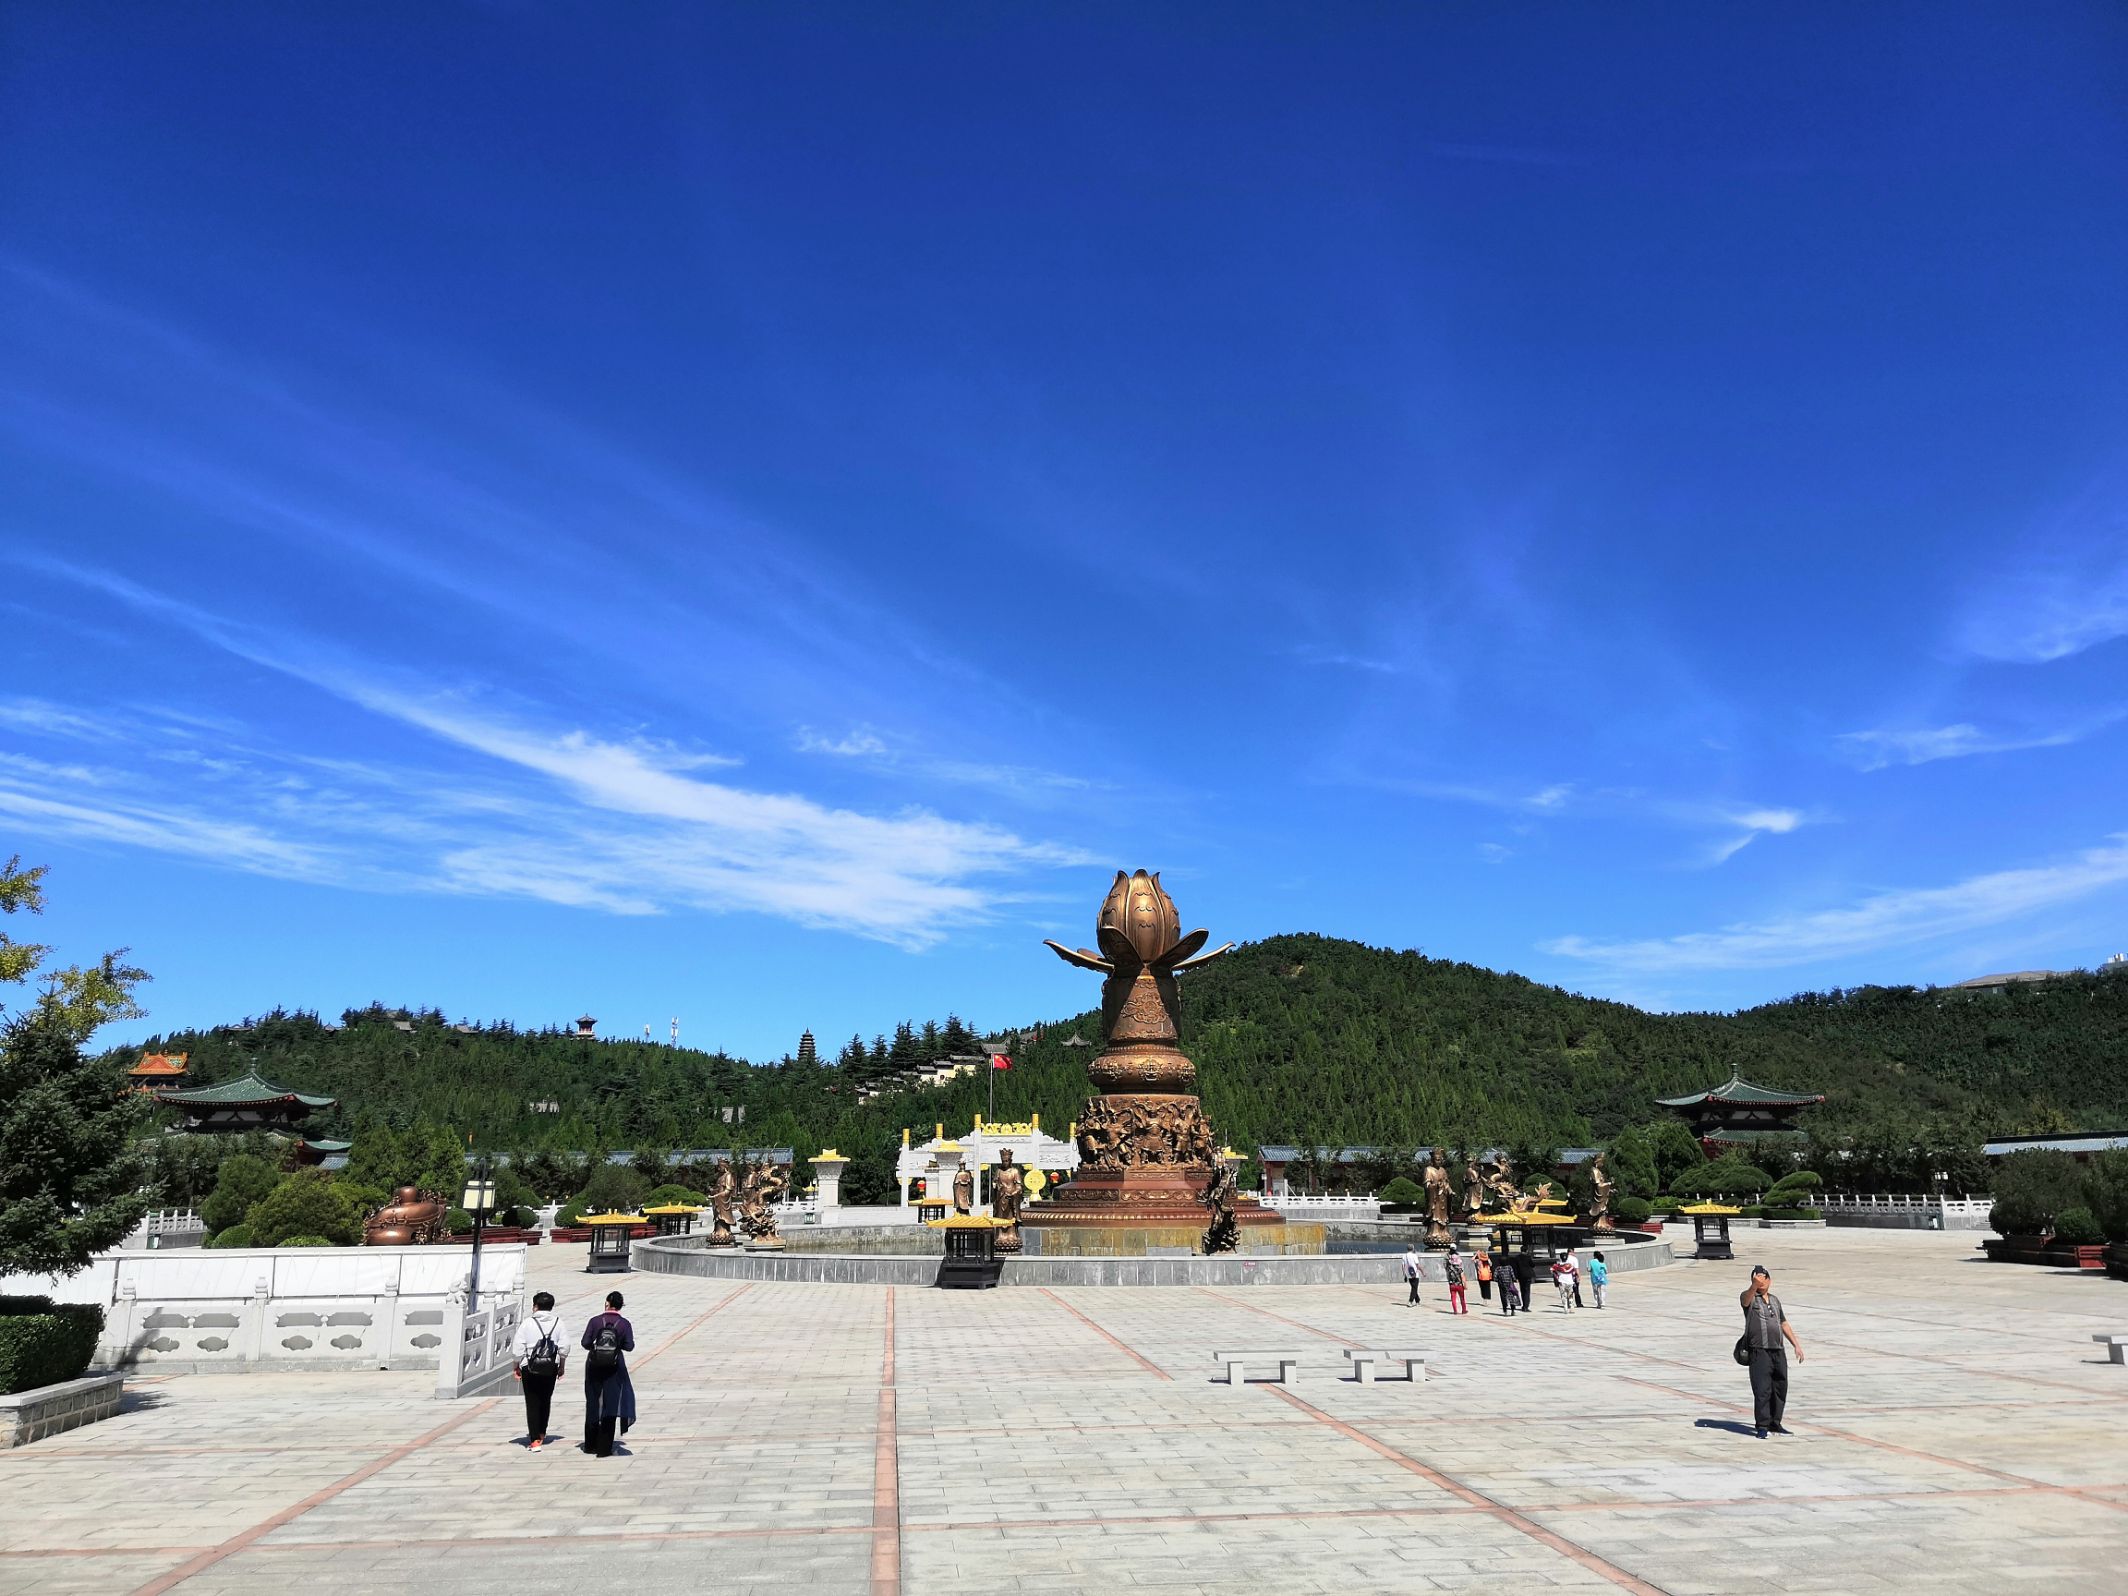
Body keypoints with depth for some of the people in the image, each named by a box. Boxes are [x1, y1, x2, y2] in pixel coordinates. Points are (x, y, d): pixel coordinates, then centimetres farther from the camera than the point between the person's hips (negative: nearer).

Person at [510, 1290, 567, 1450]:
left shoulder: (527, 1323, -9)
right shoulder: (558, 1322, -2)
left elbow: (517, 1349, -8)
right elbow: (564, 1348, 0)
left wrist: (517, 1367, 6)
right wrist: (562, 1367, 13)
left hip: (530, 1369, -3)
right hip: (550, 1368, 3)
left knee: (532, 1403, 3)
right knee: (545, 1400, 19)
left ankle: (534, 1439, -3)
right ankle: (541, 1433, 33)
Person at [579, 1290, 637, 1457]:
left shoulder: (595, 1321, -7)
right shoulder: (624, 1324, -6)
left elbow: (585, 1343, -8)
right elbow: (629, 1346, -8)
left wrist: (595, 1346, 12)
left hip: (594, 1366, 1)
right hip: (614, 1368, -1)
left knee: (592, 1405, 17)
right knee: (610, 1405, 5)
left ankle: (590, 1445, 27)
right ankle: (604, 1448, 2)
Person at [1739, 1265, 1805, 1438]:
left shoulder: (1775, 1300, 18)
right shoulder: (1749, 1298, -4)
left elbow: (1784, 1323, 27)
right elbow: (1748, 1295, -30)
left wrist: (1796, 1344, 25)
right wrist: (1754, 1285, -51)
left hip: (1778, 1351, 6)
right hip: (1759, 1351, -6)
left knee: (1780, 1389, 11)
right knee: (1762, 1390, -10)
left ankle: (1775, 1423, 25)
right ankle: (1762, 1426, -4)